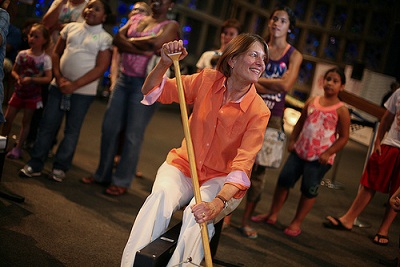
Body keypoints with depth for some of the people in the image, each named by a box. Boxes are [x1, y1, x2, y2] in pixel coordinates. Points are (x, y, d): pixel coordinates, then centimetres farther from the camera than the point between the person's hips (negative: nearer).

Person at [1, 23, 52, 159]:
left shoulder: (45, 58, -11)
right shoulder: (22, 54, -1)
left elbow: (48, 78, -14)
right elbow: (14, 71, 8)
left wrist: (31, 79, -23)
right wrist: (18, 78, -13)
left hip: (33, 95, -3)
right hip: (19, 91, 3)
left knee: (26, 121, 6)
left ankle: (18, 148, 15)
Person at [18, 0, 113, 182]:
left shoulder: (105, 38, -3)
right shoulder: (71, 27, 7)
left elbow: (101, 68, -9)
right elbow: (56, 53, 10)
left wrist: (74, 85, -15)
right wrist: (59, 78, -6)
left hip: (83, 91, -3)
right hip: (58, 85, 3)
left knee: (72, 130, 4)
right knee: (47, 125, 4)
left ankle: (60, 167, 15)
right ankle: (35, 164, 12)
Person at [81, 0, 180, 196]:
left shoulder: (171, 25, 0)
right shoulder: (136, 19, 15)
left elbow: (156, 43, -21)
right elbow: (118, 39, -1)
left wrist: (131, 41, -5)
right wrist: (143, 50, -14)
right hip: (123, 79, 5)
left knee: (133, 135, -1)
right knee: (109, 128, 7)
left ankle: (121, 181, 10)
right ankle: (103, 174, 21)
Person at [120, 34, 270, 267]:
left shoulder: (259, 111, -12)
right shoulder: (208, 80, -5)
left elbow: (243, 164, -23)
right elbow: (153, 91, 1)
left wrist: (219, 202, -38)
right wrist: (165, 64, -20)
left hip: (220, 180, -1)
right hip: (183, 165, 2)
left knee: (200, 212, -33)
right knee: (162, 195, -30)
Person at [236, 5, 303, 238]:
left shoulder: (294, 55, 4)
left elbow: (286, 84, -12)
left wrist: (256, 80, -7)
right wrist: (272, 87, -15)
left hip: (272, 118, 0)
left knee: (259, 170, 2)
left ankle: (247, 220, 14)